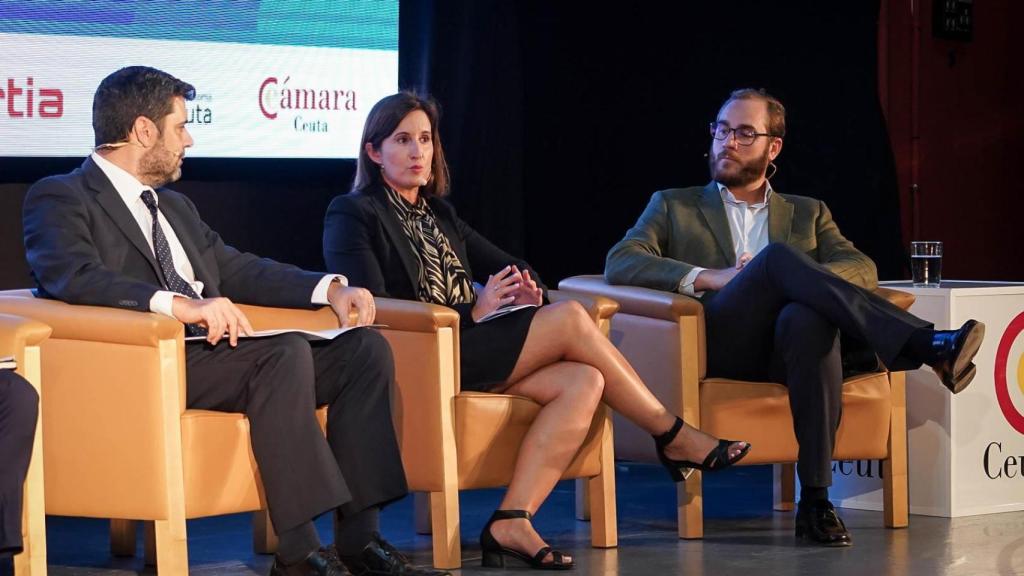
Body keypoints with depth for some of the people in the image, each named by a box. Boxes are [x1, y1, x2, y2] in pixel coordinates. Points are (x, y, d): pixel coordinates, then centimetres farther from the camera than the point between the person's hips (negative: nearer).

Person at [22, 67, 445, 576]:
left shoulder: (175, 207, 27)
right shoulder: (59, 199, -1)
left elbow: (237, 269, 27)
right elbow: (73, 276, -20)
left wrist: (330, 288, 9)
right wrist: (178, 304, -33)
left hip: (212, 354, 9)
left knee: (364, 348, -7)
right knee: (286, 352, -31)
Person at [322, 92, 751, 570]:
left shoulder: (440, 215, 25)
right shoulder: (352, 216, 1)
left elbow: (509, 267, 25)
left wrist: (528, 290, -2)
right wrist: (471, 313, -14)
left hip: (469, 350, 8)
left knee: (583, 382, -21)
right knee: (570, 319, -19)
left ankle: (512, 521, -31)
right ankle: (672, 436, -7)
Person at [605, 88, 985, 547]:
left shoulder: (807, 214, 29)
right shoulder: (674, 206, 25)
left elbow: (862, 268, 12)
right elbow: (620, 263, 7)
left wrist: (796, 281, -9)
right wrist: (709, 278, -8)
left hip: (787, 341, 2)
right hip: (718, 342, -1)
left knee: (809, 318, -39)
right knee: (779, 255, -31)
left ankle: (815, 500, -40)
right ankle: (926, 346, -44)